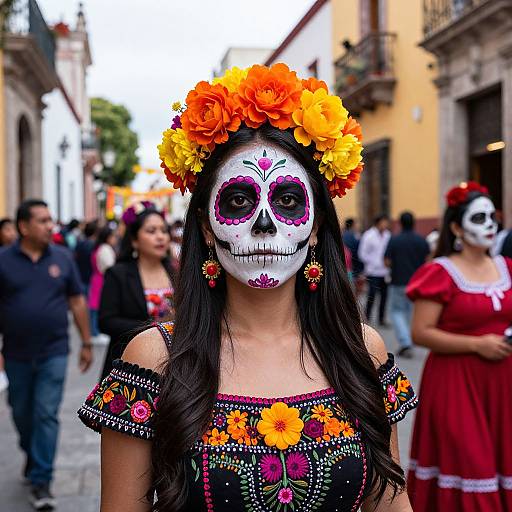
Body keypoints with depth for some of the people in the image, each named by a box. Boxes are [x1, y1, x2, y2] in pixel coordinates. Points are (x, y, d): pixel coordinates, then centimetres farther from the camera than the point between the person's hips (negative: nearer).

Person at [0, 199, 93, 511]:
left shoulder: (62, 258, -1)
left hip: (53, 353, -1)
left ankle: (41, 481, 5)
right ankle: (32, 456, 43)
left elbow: (77, 301, 5)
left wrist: (87, 343, 5)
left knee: (46, 415, -4)